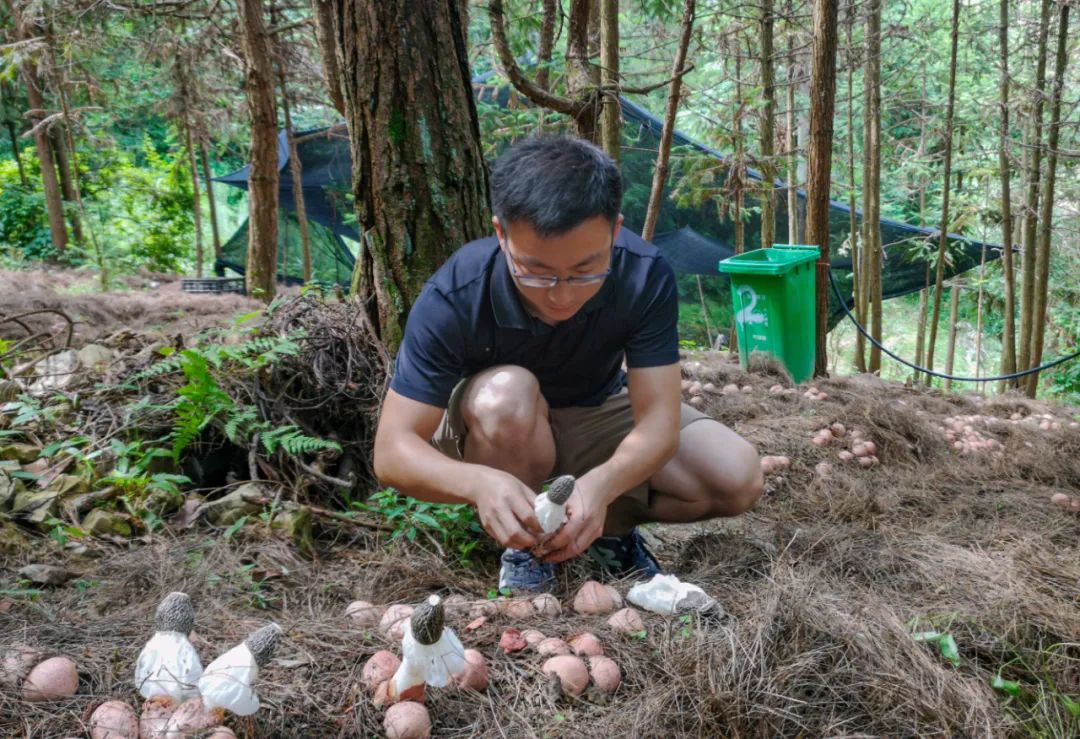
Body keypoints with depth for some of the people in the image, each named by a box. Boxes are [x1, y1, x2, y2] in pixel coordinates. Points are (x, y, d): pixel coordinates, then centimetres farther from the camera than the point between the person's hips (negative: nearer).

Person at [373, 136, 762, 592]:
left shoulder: (645, 276, -27)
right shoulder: (453, 298, -32)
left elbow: (658, 421, -28)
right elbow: (392, 450, -32)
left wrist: (599, 486, -50)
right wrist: (479, 484, -54)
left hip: (597, 419, 2)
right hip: (496, 433, -1)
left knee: (738, 478, -19)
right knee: (507, 393, -37)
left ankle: (609, 525, 4)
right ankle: (523, 545, -11)